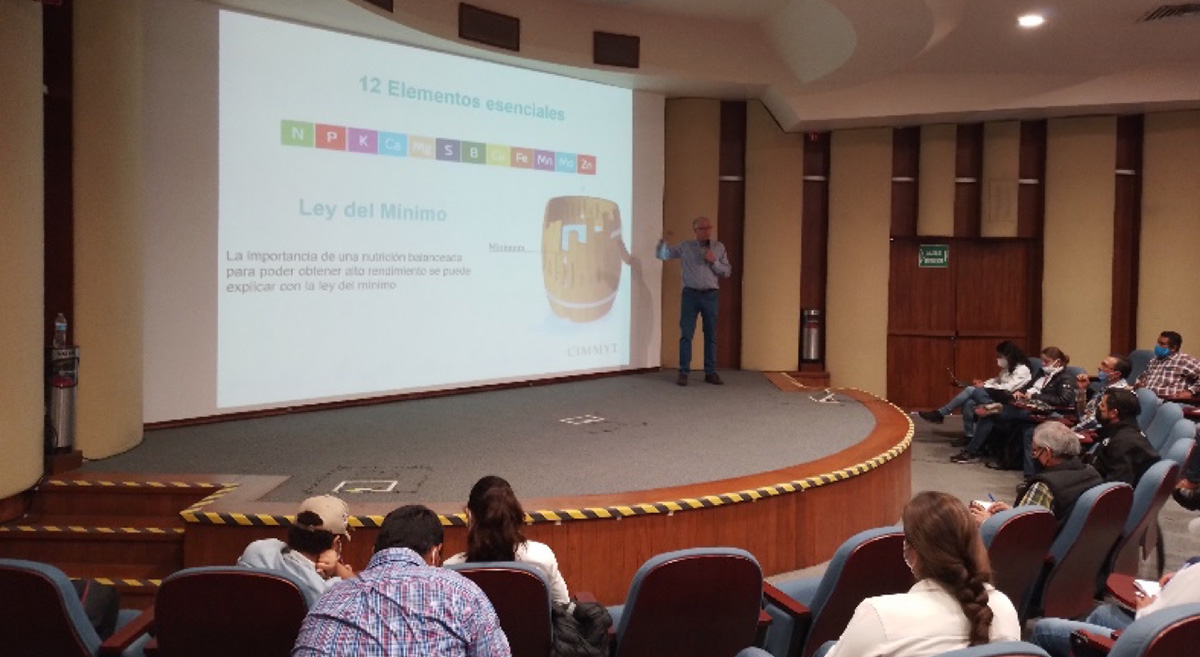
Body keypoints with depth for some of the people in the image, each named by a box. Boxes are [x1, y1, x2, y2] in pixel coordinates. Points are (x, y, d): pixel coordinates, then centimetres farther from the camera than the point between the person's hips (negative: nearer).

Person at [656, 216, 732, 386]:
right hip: (690, 294, -2)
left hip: (710, 295, 2)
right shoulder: (685, 246, 5)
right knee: (686, 335, -3)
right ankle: (683, 373, 2)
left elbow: (727, 272, 7)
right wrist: (662, 242, -16)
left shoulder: (719, 247, 9)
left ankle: (710, 372, 14)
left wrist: (714, 261, -10)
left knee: (711, 335, 6)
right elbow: (663, 255, 5)